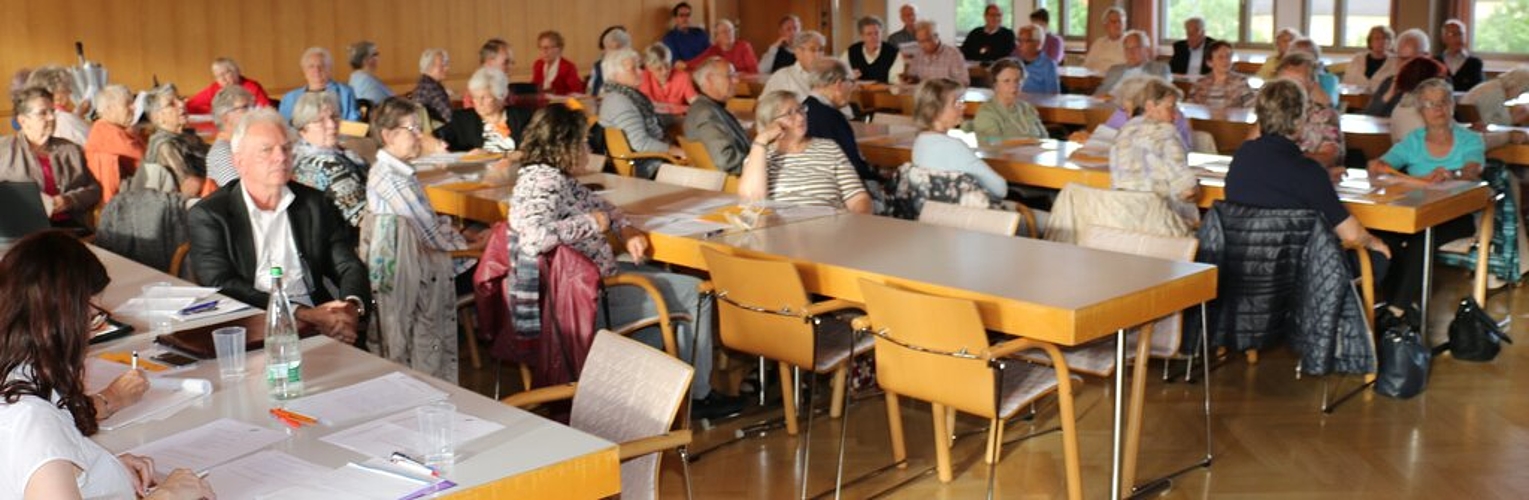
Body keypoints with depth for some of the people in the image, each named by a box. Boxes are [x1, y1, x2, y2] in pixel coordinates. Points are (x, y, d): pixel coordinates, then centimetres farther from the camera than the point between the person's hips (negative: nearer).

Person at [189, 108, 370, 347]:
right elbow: (222, 287, -9)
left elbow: (349, 266, 11)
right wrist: (302, 314, -19)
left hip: (315, 323, 3)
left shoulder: (314, 203, 13)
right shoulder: (208, 215, 2)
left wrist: (352, 306, -14)